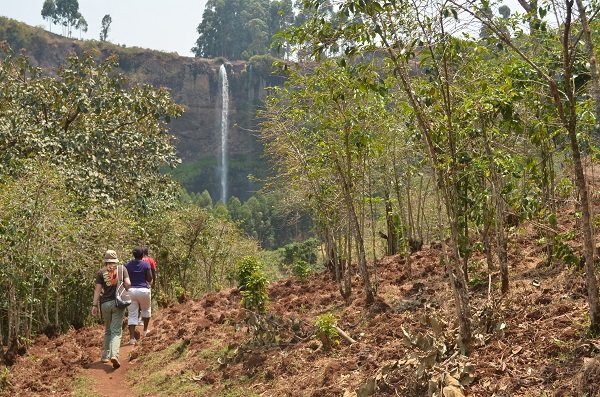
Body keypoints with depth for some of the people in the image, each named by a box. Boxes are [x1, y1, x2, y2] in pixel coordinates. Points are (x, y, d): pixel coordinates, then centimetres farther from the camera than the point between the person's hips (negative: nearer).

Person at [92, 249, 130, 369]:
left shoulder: (101, 272, 2)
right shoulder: (122, 268, 1)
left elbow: (98, 289, -3)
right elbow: (128, 284, -7)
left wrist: (94, 305, 0)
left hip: (105, 303, 2)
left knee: (107, 330, 19)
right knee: (116, 331, -2)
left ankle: (105, 356, 22)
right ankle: (114, 355, -20)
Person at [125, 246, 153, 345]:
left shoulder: (127, 265, 3)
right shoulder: (146, 265, -5)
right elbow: (149, 279, -4)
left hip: (131, 290, 2)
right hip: (143, 290, -2)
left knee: (132, 315, 3)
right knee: (146, 309, 25)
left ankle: (132, 338, -5)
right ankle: (145, 330, 32)